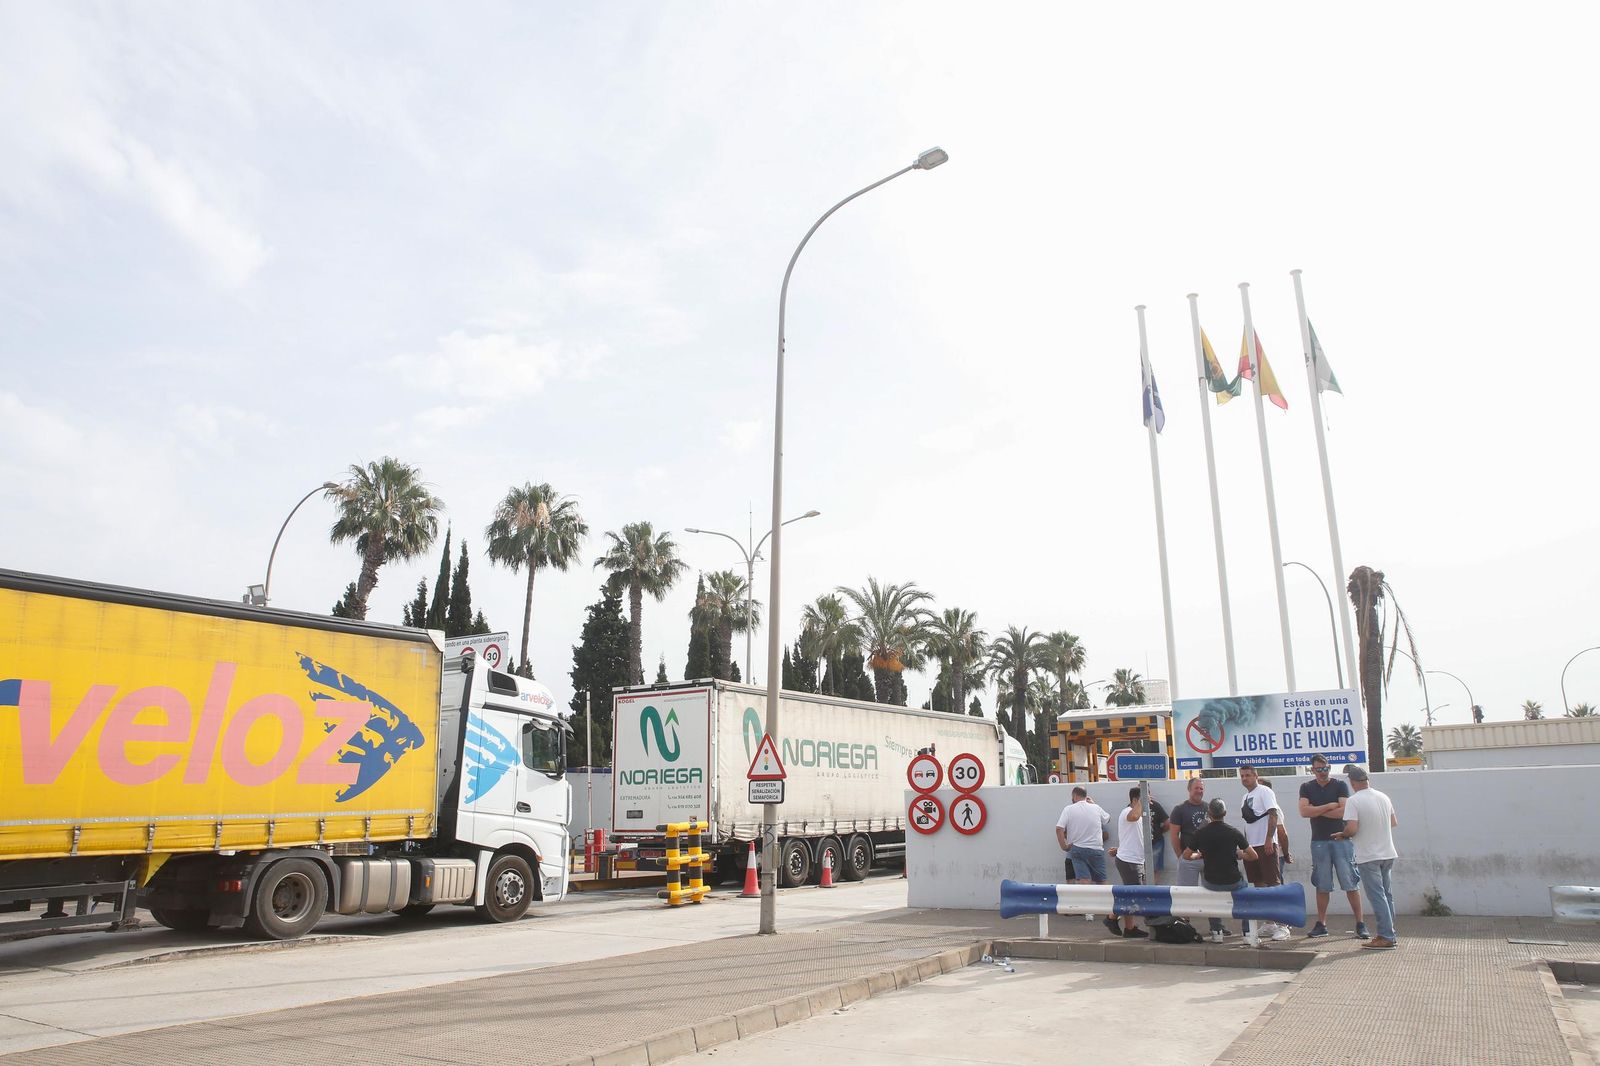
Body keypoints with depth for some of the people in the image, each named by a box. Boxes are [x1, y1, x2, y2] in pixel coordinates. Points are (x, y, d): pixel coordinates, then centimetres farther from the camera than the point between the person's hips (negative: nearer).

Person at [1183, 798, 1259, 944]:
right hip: (1233, 883, 0)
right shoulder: (1234, 832, -8)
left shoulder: (1199, 833, -7)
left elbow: (1186, 855, 4)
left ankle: (1216, 932, 29)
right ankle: (1248, 933, 26)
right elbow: (1253, 856, -4)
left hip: (1211, 883, 0)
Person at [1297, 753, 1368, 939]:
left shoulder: (1340, 786, 1)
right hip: (1319, 841, 2)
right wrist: (1329, 806, -10)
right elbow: (1303, 811, -7)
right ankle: (1321, 925, 12)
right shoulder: (1307, 788, 7)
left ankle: (1360, 924, 3)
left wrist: (1316, 811, -7)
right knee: (1322, 885, 6)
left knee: (1351, 883, -3)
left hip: (1341, 839, -2)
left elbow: (1344, 811, -11)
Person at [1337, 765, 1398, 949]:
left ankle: (1386, 937, -2)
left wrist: (1342, 835, -3)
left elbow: (1352, 829, -23)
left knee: (1377, 896, -3)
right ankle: (1389, 933, 20)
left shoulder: (1353, 801, -17)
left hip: (1368, 856, -7)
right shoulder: (1384, 797, 5)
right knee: (1387, 894, 15)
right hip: (1387, 853, 7)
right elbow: (1394, 822, 15)